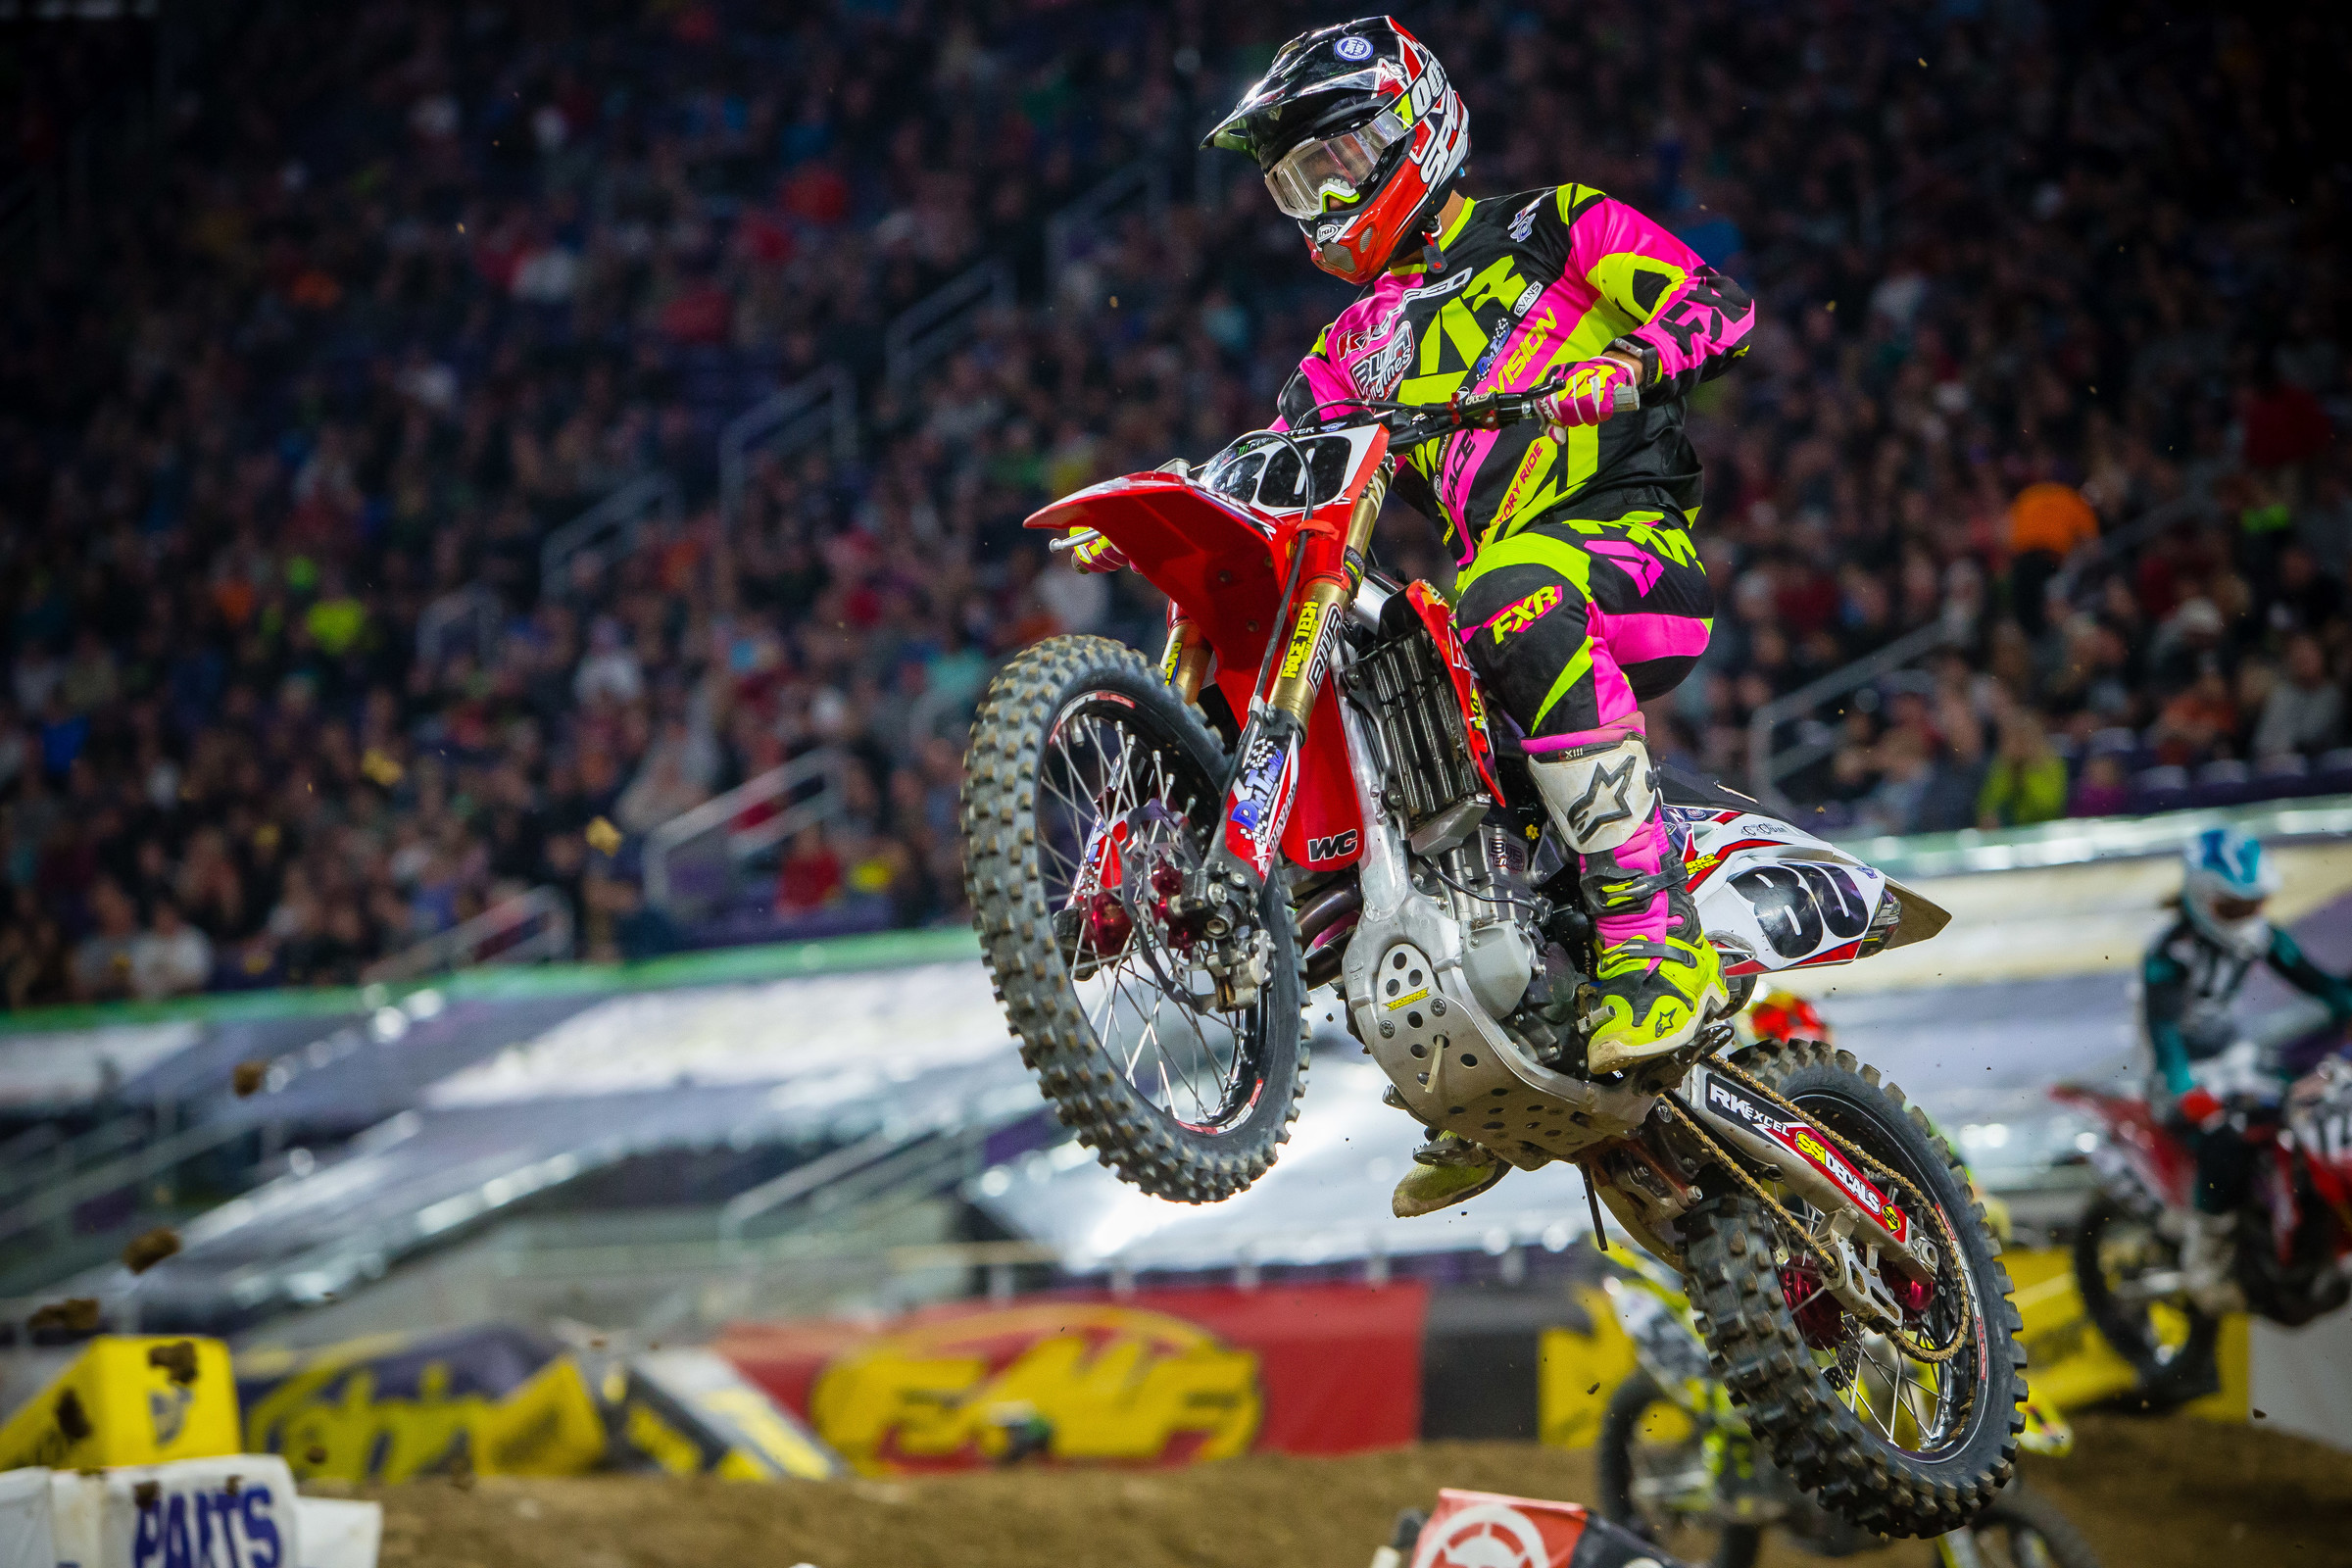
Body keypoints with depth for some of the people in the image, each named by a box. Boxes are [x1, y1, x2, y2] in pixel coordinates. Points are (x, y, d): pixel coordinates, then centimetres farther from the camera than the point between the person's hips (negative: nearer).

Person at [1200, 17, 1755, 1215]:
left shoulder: (1554, 229, 10)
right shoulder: (1358, 340, 28)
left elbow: (1717, 304, -4)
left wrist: (1621, 368, -24)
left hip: (1631, 543, -7)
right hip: (1491, 577, 7)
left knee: (1516, 601, -40)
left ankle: (1655, 935, -44)